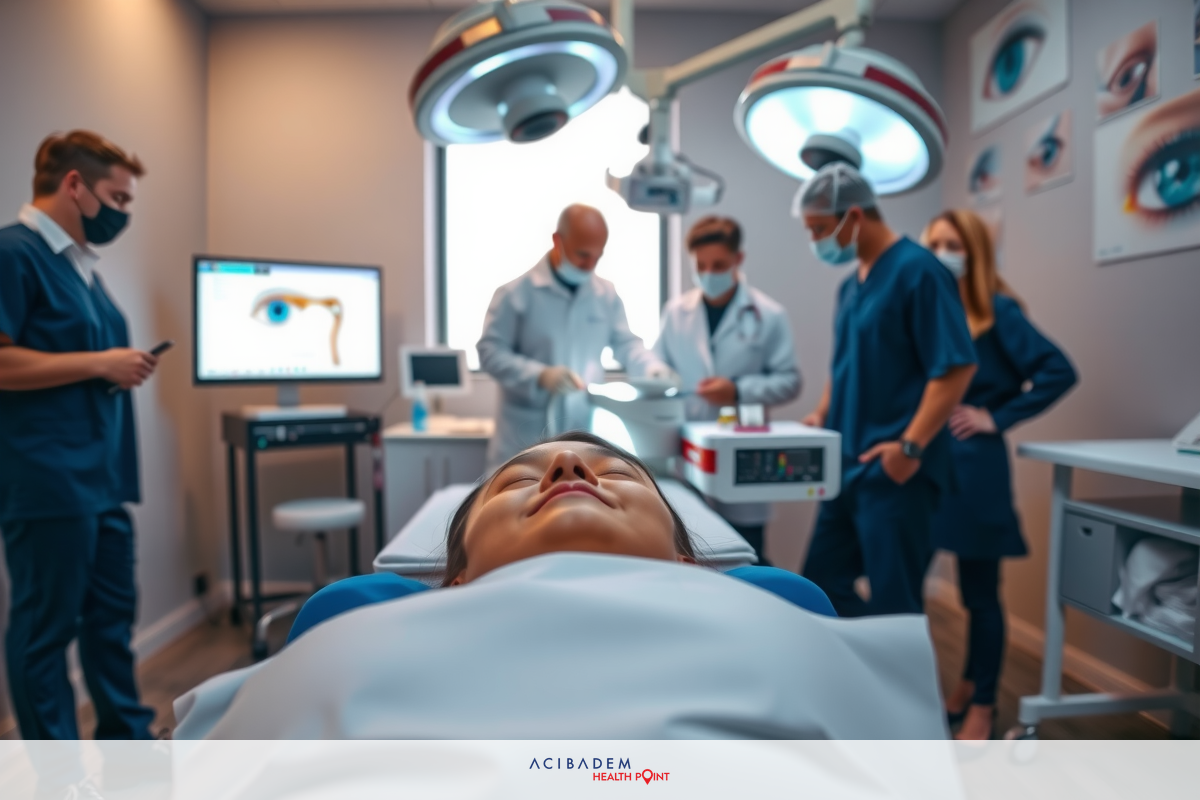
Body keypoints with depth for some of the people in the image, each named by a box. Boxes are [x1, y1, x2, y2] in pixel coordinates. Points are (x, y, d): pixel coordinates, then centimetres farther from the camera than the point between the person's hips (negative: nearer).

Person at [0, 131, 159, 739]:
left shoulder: (79, 261, 16)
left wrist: (122, 365, 10)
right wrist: (101, 363, -15)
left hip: (101, 477, 9)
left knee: (112, 614, 16)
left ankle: (129, 743, 31)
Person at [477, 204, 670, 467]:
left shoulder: (606, 294, 8)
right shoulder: (515, 292, -6)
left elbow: (626, 344, 15)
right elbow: (490, 352, -9)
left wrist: (652, 368, -6)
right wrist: (540, 375, -23)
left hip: (586, 435, 4)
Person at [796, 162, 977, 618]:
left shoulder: (917, 270, -12)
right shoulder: (851, 284, 14)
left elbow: (956, 367, -17)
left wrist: (910, 446, -22)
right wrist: (823, 415, 8)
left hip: (893, 469, -8)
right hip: (848, 463, 9)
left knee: (893, 602, 2)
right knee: (823, 585, 14)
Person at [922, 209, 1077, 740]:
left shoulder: (997, 311, -6)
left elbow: (1059, 372, -13)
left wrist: (997, 418, -14)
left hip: (971, 464, -5)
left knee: (979, 591, 8)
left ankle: (982, 703, 26)